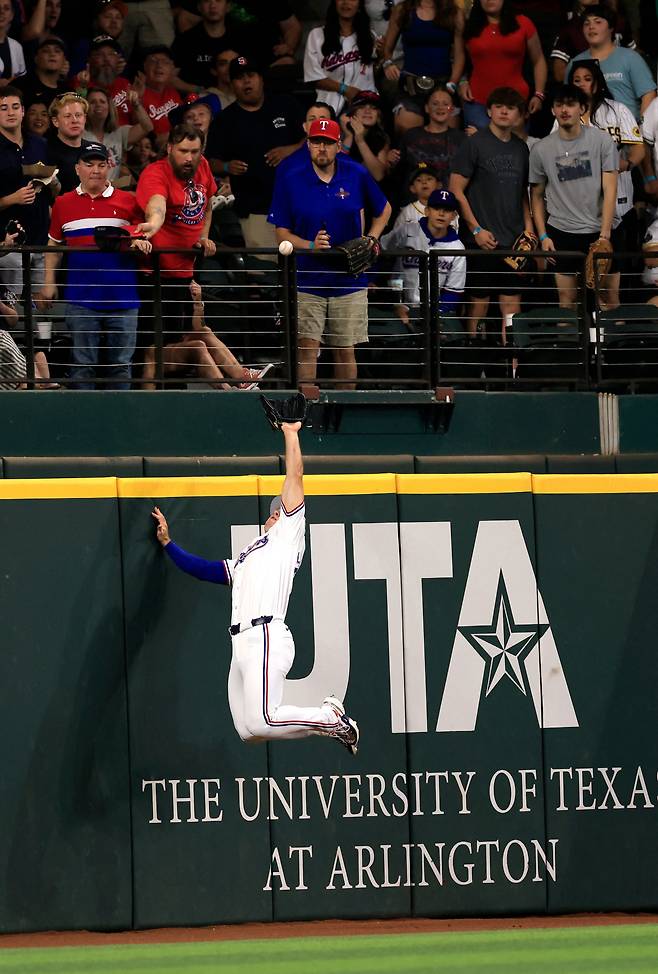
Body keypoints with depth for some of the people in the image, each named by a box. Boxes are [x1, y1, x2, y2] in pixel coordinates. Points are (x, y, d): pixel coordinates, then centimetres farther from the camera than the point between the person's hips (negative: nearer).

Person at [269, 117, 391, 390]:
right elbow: (281, 233, -2)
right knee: (307, 347, -9)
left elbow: (383, 209, 17)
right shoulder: (290, 180, -4)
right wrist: (311, 246, -19)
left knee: (345, 351, 6)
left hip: (349, 279, 1)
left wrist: (371, 239, 1)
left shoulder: (357, 175, 0)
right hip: (307, 280, -1)